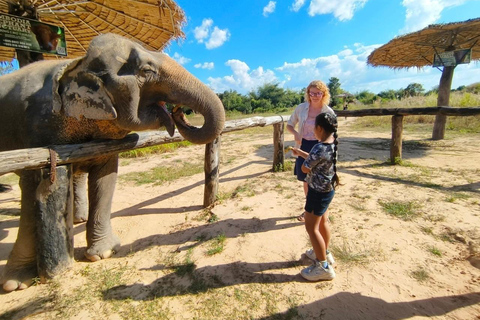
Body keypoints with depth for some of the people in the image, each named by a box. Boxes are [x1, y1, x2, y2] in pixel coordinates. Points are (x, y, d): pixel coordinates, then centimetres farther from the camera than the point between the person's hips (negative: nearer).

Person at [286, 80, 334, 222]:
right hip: (304, 147, 3)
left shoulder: (328, 112, -8)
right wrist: (295, 133, -13)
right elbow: (289, 125, 8)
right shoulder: (301, 108, -2)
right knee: (306, 180, 16)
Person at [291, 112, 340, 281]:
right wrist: (301, 153, 21)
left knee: (311, 228, 4)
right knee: (322, 222, 24)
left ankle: (324, 266, 18)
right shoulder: (333, 143, 0)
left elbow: (305, 168, -17)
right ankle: (324, 253, 44)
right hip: (328, 190, 9)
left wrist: (303, 158, 3)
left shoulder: (320, 148, -29)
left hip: (318, 192, -9)